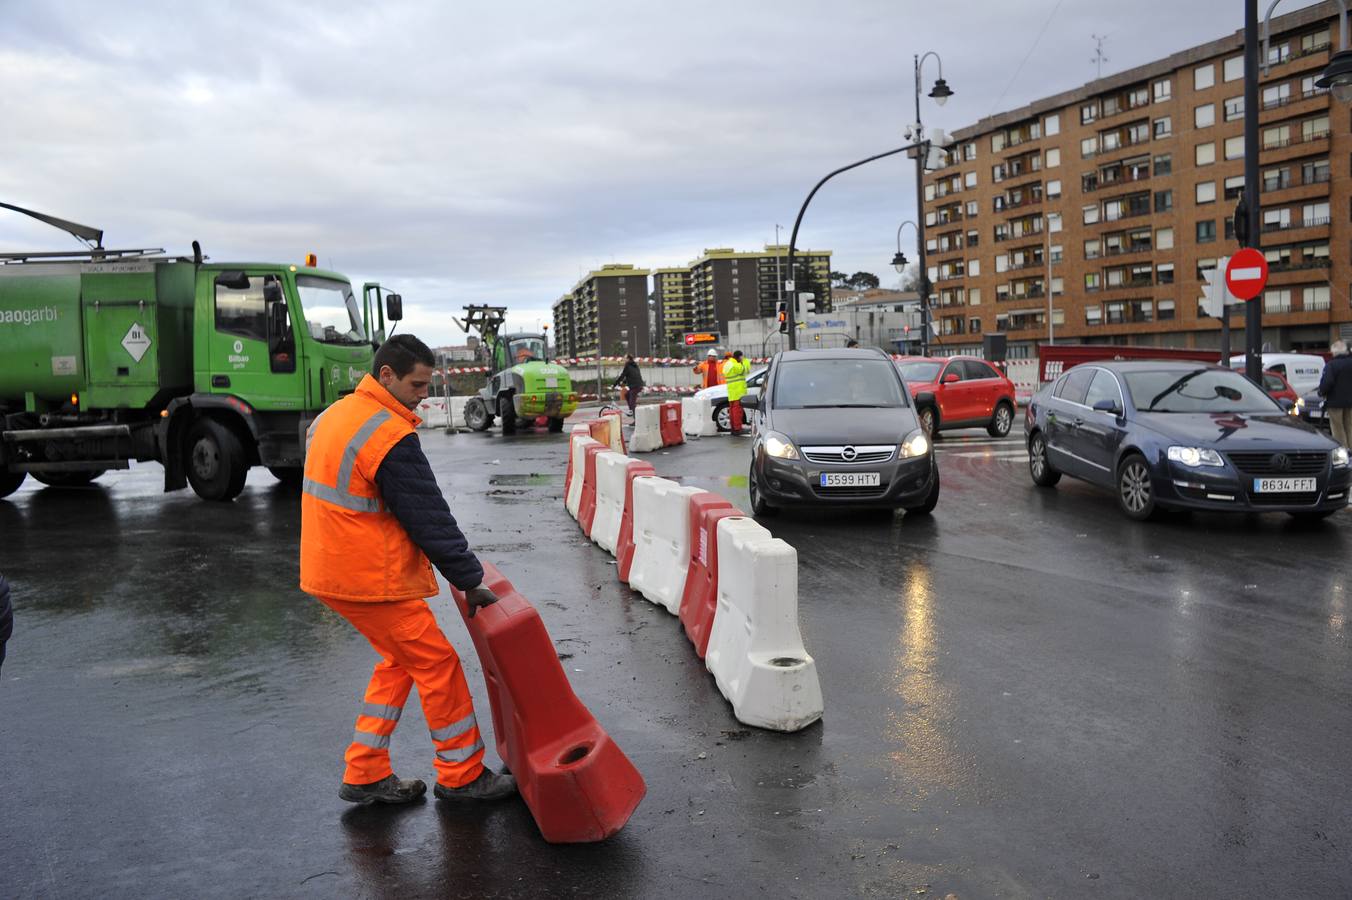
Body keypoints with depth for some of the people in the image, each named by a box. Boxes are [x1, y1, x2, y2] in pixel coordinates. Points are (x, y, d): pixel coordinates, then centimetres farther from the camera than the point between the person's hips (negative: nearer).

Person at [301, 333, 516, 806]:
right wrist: (470, 581, -8)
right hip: (371, 580, -10)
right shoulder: (391, 436, -21)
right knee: (438, 664, 3)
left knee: (399, 660, 20)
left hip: (331, 570, 10)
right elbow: (430, 519, -18)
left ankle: (365, 774, 25)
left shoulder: (332, 417, 11)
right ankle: (462, 776, 15)